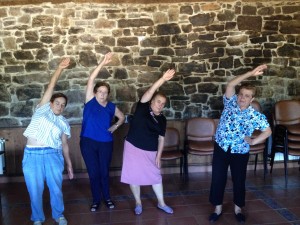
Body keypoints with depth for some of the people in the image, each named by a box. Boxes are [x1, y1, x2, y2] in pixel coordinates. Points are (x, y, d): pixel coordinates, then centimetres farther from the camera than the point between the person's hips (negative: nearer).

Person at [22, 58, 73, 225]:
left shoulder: (64, 123, 12)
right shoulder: (42, 110, 6)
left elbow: (64, 144, 15)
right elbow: (50, 88, -1)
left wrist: (69, 164, 11)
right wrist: (60, 68, -7)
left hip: (53, 155, 2)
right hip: (33, 155, -2)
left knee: (56, 188, 5)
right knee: (35, 190, 5)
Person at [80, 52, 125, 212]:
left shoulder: (111, 107, 2)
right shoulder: (90, 101, -5)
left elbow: (122, 117, 20)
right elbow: (91, 80, -15)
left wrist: (116, 126, 1)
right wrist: (103, 63, -21)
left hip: (106, 143, 2)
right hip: (88, 142, -1)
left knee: (104, 171, 12)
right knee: (93, 172, 8)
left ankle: (107, 197, 31)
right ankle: (96, 199, 25)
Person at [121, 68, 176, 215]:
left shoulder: (162, 119, 1)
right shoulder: (142, 108, -8)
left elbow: (161, 138, 4)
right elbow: (149, 92, -24)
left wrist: (158, 155, -2)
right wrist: (163, 79, -35)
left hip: (151, 151, 3)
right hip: (133, 148, -3)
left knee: (155, 176, 9)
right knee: (134, 175, 5)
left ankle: (161, 203, 26)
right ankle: (138, 203, 25)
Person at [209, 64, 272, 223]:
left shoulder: (256, 115, -7)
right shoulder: (230, 103, -6)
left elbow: (268, 131, 2)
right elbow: (230, 85, -21)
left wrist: (254, 141, -6)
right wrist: (251, 73, -26)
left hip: (240, 152, 0)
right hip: (221, 148, 1)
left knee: (239, 180, 11)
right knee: (218, 179, 5)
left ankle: (238, 208, 33)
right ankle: (218, 208, 23)